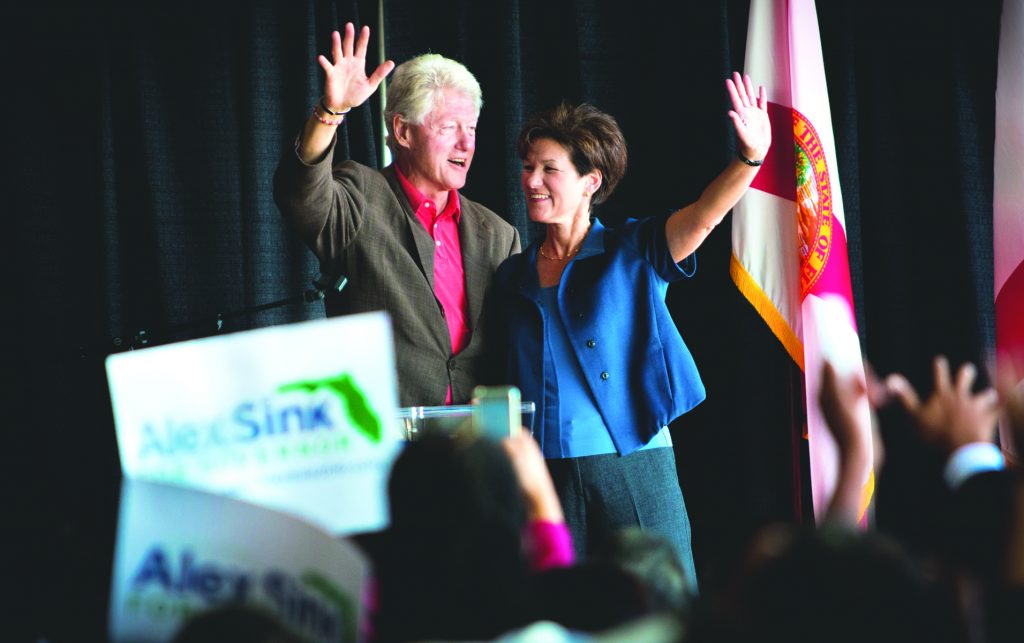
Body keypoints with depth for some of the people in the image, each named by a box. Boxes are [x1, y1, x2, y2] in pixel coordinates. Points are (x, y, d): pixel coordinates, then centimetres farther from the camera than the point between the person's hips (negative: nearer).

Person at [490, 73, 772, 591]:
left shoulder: (633, 253, 2)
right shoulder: (513, 277, 13)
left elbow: (703, 215, -15)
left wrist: (750, 158, -33)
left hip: (634, 469, -3)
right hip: (544, 474, 3)